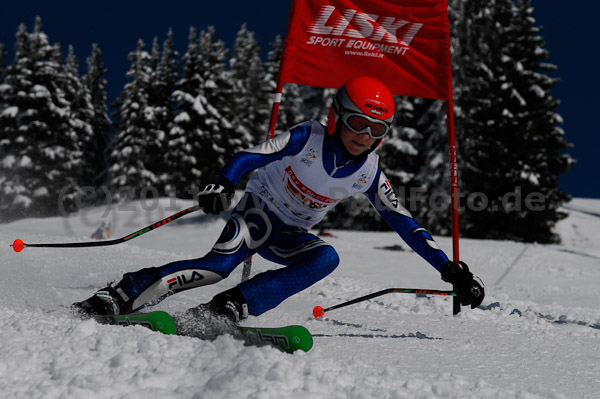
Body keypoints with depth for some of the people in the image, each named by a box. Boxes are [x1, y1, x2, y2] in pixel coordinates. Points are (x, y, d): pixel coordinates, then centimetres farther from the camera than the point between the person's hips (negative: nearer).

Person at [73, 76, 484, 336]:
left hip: (291, 236, 5)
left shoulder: (369, 173, -5)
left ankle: (227, 308, -38)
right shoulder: (308, 138, -17)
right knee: (221, 263, -35)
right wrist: (223, 184, -45)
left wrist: (451, 269, -5)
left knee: (327, 258, -29)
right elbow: (250, 156, -24)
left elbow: (404, 223, -1)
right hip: (258, 212, -5)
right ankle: (118, 296, -34)